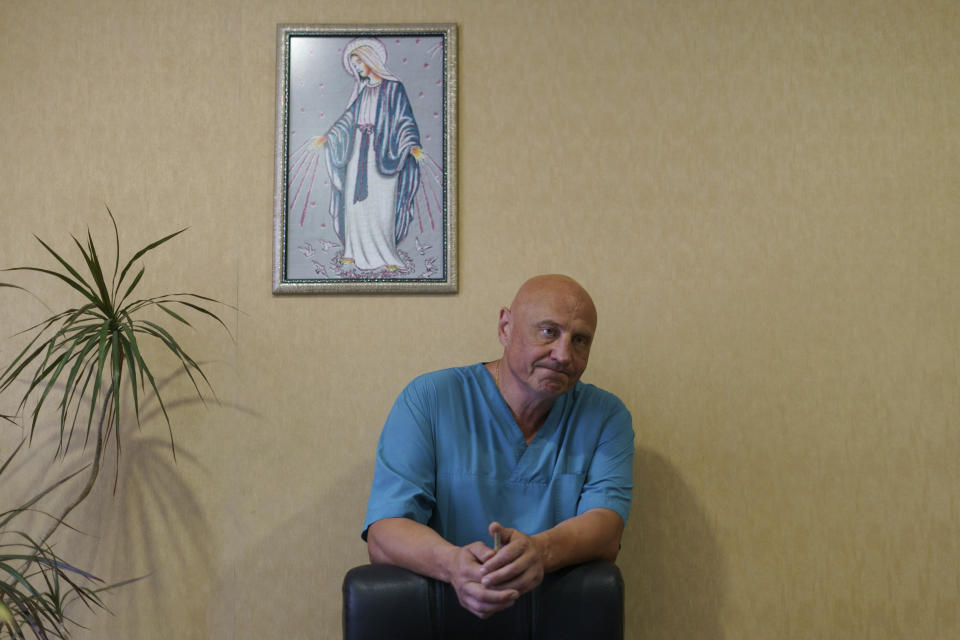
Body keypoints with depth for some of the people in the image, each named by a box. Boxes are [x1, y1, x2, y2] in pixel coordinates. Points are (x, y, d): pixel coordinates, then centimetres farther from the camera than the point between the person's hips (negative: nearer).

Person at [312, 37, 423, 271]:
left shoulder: (393, 87, -5)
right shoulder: (362, 88, 13)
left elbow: (405, 118, -10)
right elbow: (349, 117, 21)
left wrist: (413, 145, -24)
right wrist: (328, 136, 23)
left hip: (381, 151, -6)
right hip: (359, 150, 6)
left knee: (381, 204, -8)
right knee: (354, 201, 4)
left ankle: (387, 255, -2)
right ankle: (357, 250, 13)